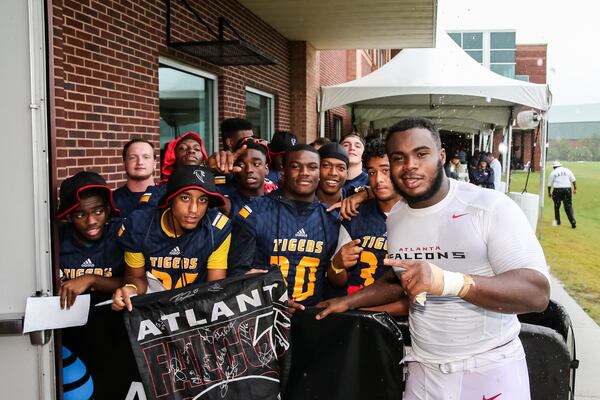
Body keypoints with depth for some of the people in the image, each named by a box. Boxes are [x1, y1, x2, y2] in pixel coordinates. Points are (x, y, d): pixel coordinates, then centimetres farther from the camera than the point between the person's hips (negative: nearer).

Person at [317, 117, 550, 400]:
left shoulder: (492, 207, -17)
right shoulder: (395, 217, 4)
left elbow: (537, 293, -27)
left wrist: (448, 281, -39)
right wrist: (349, 302, 12)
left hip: (490, 369, -5)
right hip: (424, 369, 5)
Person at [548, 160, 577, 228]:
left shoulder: (553, 173, 6)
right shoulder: (567, 170, 10)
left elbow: (549, 184, 8)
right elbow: (573, 181, 7)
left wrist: (549, 192, 20)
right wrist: (575, 189, 12)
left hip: (557, 190, -1)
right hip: (567, 189, 1)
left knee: (557, 206, 13)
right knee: (568, 206, -1)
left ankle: (557, 221, 19)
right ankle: (573, 222, -14)